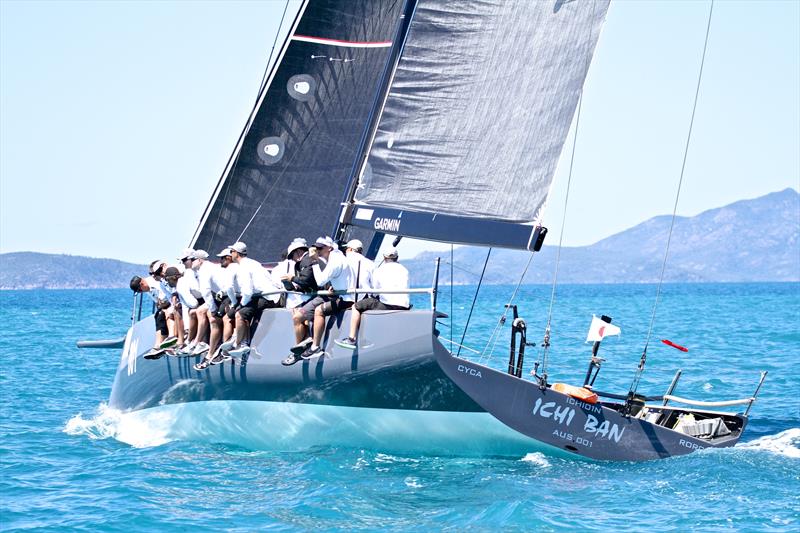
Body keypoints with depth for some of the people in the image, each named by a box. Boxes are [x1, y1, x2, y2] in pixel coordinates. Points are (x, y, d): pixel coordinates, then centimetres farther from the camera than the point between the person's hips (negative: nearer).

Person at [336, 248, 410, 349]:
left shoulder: (379, 270, 5)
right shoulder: (404, 270, 17)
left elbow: (375, 291, 10)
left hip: (386, 306, -5)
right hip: (404, 307, 5)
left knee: (356, 307, 10)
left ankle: (351, 339, 4)